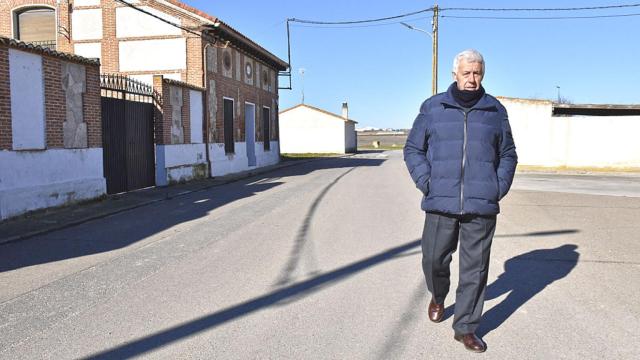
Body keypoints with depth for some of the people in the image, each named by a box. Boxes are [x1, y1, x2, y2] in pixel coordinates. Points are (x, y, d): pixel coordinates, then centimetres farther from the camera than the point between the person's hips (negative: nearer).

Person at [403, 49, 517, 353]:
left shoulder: (495, 111, 9)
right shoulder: (432, 108, 5)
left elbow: (508, 155, 16)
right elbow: (413, 149, 8)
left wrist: (498, 189, 3)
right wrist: (426, 184, -4)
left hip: (482, 207, 1)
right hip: (441, 203, 0)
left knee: (475, 269, 5)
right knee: (434, 259, 6)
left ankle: (465, 328, 19)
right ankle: (438, 297, 39)